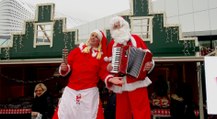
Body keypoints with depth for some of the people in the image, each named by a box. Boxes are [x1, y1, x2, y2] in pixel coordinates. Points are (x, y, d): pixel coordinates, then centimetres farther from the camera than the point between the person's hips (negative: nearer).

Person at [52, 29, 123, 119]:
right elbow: (69, 63, 6)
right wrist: (64, 68, -15)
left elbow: (103, 72, 2)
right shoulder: (78, 49, 8)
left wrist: (110, 79, -16)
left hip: (90, 91, 0)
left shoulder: (101, 55, 8)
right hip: (71, 90, 1)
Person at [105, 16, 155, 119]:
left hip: (137, 81, -2)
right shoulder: (112, 44, 14)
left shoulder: (135, 38, 9)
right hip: (120, 85, 3)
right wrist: (108, 67, -1)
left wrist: (150, 64, -13)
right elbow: (108, 62, 20)